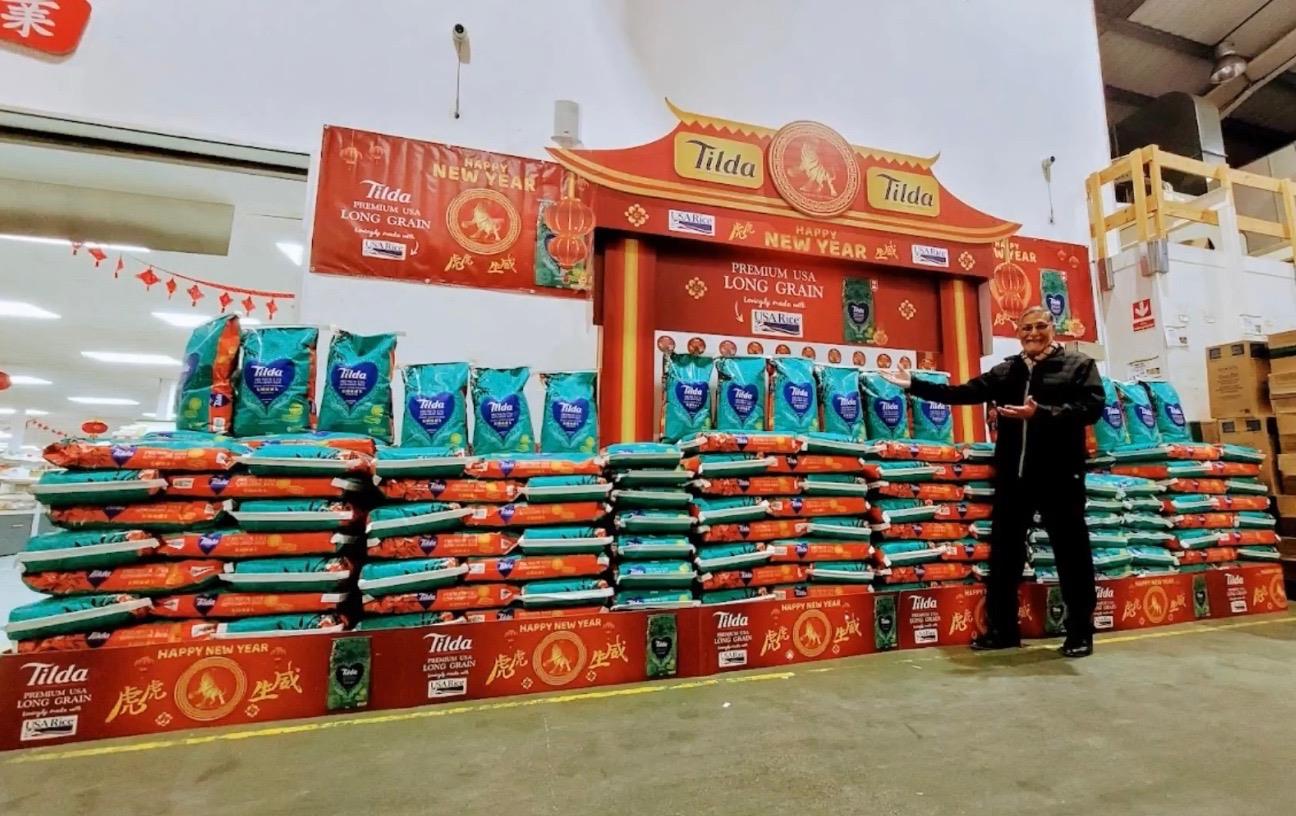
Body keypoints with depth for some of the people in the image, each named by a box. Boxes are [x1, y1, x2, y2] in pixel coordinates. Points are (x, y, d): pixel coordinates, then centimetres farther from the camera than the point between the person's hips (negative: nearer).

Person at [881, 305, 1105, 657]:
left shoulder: (1079, 365, 3)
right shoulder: (1006, 371, 13)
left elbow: (1091, 408, -11)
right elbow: (964, 393, 7)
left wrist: (1041, 413, -23)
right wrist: (915, 385, 0)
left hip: (1059, 476, -4)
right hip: (1013, 476, 4)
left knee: (1071, 553, 6)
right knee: (1004, 552, 9)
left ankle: (1080, 632, 23)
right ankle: (1002, 629, 21)